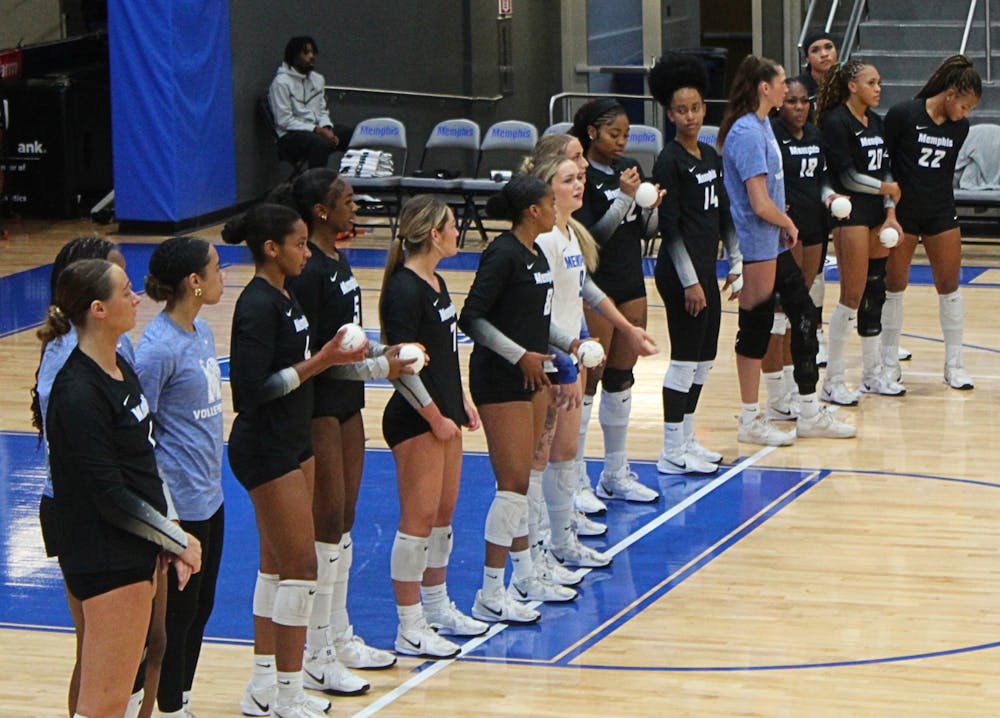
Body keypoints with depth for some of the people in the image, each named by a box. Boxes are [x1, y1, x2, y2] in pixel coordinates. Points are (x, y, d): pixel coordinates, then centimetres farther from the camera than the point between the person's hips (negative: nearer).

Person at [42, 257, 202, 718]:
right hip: (106, 562, -10)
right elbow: (110, 495, -20)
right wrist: (177, 539, -10)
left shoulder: (119, 367, 9)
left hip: (136, 553, 10)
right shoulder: (78, 393, -21)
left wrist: (172, 540, 11)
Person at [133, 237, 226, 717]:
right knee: (178, 614, 2)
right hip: (180, 503, -9)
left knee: (199, 608, 16)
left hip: (209, 496, 9)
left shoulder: (202, 332, 6)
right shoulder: (160, 346, -20)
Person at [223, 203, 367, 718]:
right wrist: (319, 361, -22)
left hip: (292, 442, 10)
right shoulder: (258, 305, -19)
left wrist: (334, 356, 8)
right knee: (300, 565, -7)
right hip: (265, 449, -10)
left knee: (277, 563, 14)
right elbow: (254, 388, -24)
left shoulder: (283, 298, 10)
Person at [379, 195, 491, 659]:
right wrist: (435, 418, -16)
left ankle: (438, 607, 28)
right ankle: (410, 629, -1)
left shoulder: (435, 285, 12)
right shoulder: (405, 290, -18)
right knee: (419, 517, -6)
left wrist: (461, 403, 16)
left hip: (444, 415, 10)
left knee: (444, 512, 16)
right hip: (415, 421, -10)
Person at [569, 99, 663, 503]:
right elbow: (591, 237, -19)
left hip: (631, 284, 7)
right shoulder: (582, 177, -13)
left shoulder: (630, 169, 9)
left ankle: (616, 474, 22)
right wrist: (624, 197, -23)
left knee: (621, 378, 13)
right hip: (595, 288, -7)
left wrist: (652, 207, -7)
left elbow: (646, 231, 13)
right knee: (587, 379, -4)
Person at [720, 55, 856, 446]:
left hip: (773, 245, 10)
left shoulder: (761, 125, 11)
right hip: (756, 246, -10)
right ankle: (750, 421, 10)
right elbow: (760, 204, -23)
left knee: (804, 315, 13)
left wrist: (785, 224, 6)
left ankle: (810, 413, 22)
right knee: (756, 326, -1)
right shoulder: (747, 133, -20)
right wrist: (789, 224, -6)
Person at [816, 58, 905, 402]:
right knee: (852, 296, -8)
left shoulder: (876, 122, 14)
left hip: (877, 215, 8)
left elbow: (885, 170, 13)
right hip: (850, 215, -8)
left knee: (875, 293, 11)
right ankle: (833, 381, -1)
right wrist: (887, 188, -6)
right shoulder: (836, 122, -11)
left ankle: (873, 374, 21)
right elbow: (847, 176, -15)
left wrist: (890, 214, 2)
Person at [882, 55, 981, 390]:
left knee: (949, 285, 3)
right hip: (902, 212, -4)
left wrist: (941, 204, 14)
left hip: (940, 213, 4)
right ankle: (889, 363, 14)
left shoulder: (959, 126, 2)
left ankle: (954, 364, 12)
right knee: (894, 285, 3)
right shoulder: (903, 114, -13)